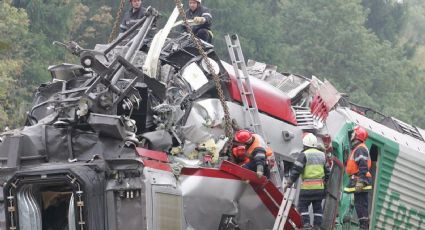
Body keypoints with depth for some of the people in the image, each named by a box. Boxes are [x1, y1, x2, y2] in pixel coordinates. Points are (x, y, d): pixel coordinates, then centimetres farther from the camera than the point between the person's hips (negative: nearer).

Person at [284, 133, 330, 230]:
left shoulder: (304, 155, -7)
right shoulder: (322, 155, 14)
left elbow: (296, 171, -11)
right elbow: (327, 172, 20)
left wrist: (289, 183, -4)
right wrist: (324, 182, 31)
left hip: (307, 186, -5)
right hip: (320, 186, 5)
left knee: (303, 205, 4)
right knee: (317, 207, 12)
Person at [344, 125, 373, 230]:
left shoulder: (360, 149, -13)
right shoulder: (357, 149, 21)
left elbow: (363, 167, -23)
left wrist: (360, 181, -28)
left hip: (360, 182, -11)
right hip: (359, 183, 11)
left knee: (360, 204, -12)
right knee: (361, 204, 12)